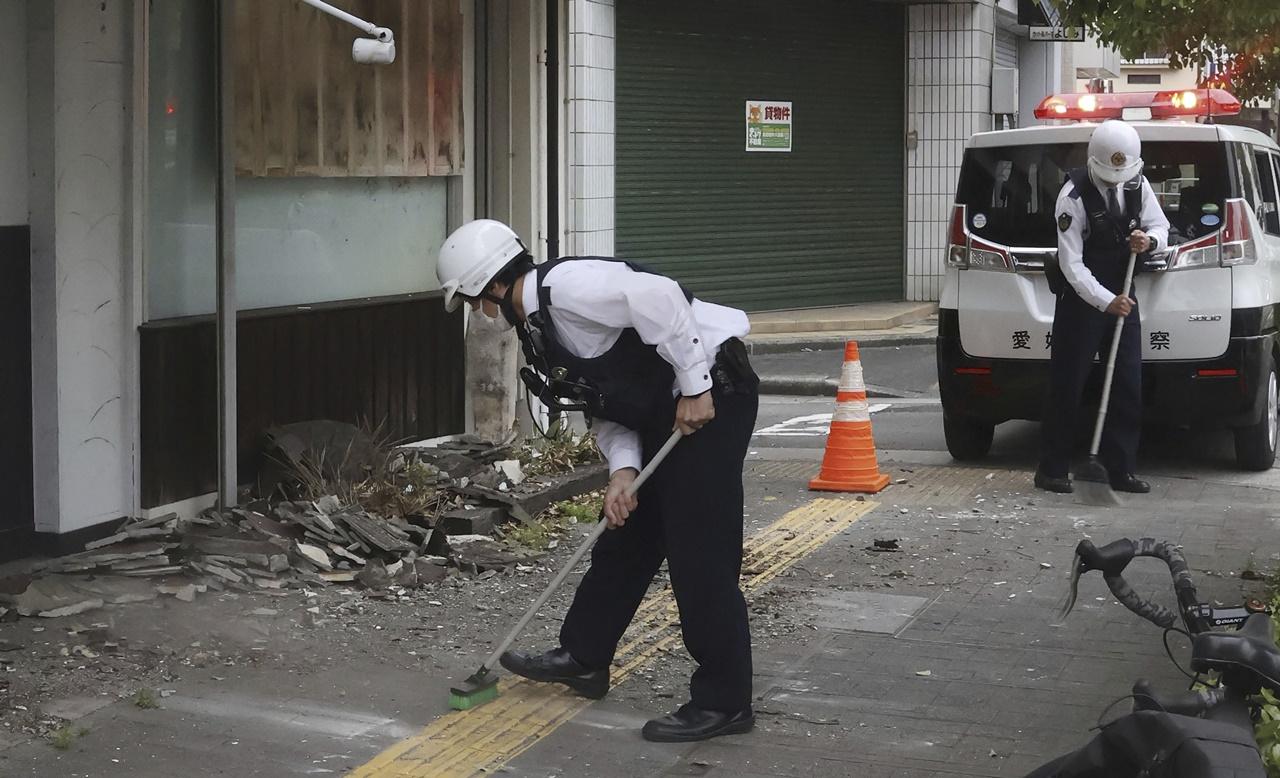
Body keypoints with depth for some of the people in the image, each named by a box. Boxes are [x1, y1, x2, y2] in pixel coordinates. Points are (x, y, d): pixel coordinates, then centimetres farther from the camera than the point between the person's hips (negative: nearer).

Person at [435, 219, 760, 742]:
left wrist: (695, 387, -24)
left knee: (699, 552, -8)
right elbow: (606, 405, 13)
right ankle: (582, 658, 33)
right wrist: (621, 470, -2)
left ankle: (724, 702, 0)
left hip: (709, 398, -10)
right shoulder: (537, 323, 14)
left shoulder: (565, 286, -18)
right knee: (625, 534, 18)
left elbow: (657, 298, -29)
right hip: (661, 412, 10)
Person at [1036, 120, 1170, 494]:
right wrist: (1106, 301, -26)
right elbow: (1071, 263, -20)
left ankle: (1121, 470, 11)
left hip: (1121, 297, 5)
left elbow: (1160, 227, 9)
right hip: (1081, 298, -5)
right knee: (1067, 386, -2)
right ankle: (1052, 470, 7)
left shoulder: (1137, 184, -2)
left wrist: (1149, 240, -15)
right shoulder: (1074, 195, -18)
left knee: (1128, 388, 4)